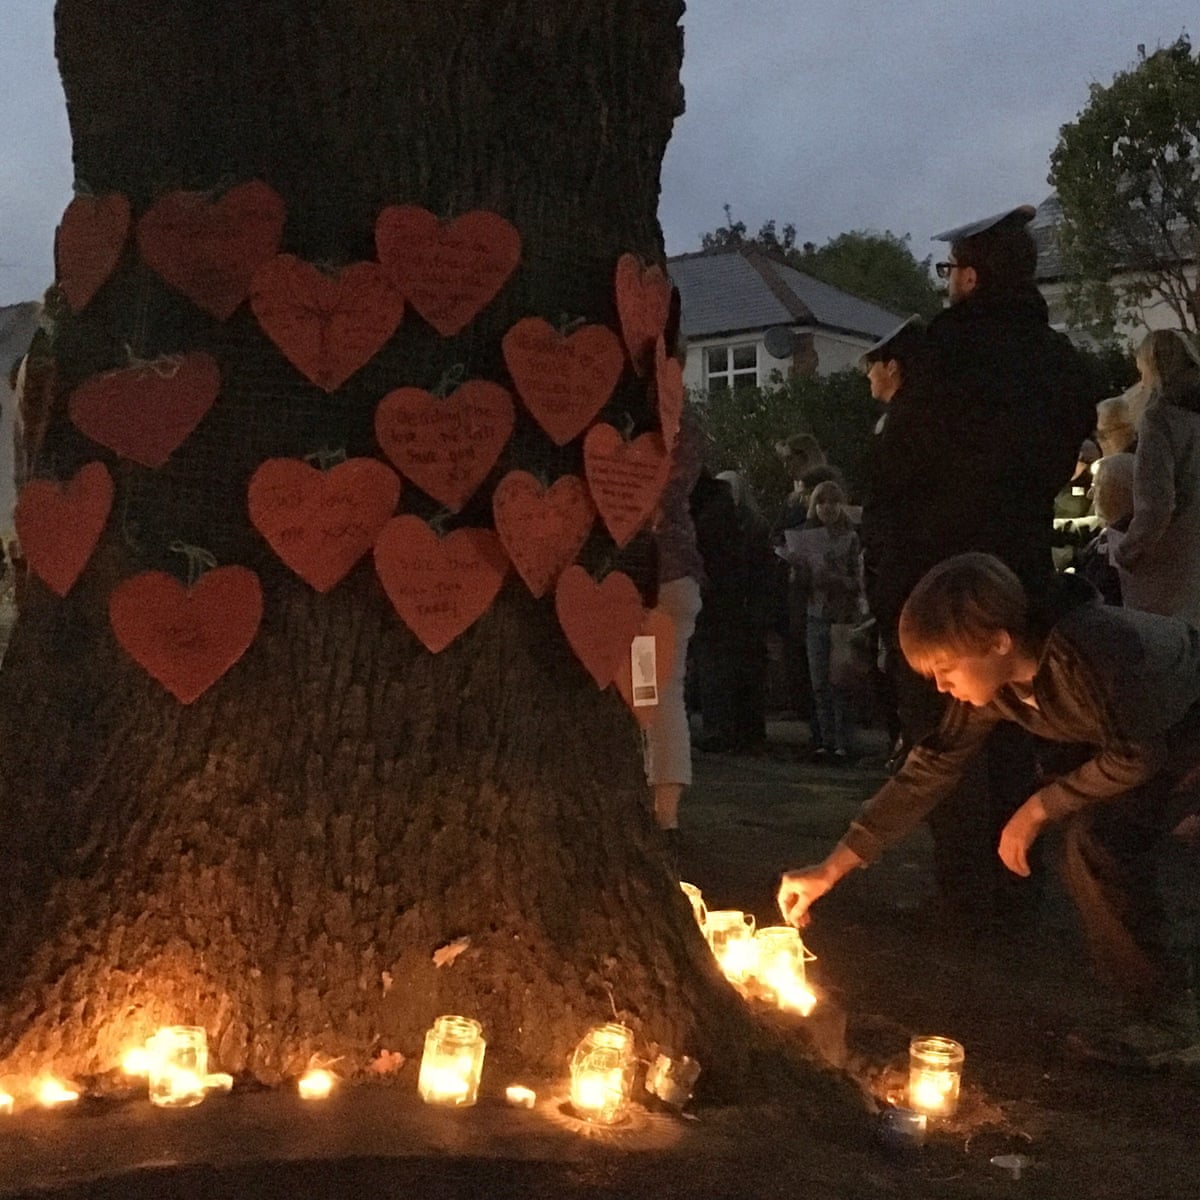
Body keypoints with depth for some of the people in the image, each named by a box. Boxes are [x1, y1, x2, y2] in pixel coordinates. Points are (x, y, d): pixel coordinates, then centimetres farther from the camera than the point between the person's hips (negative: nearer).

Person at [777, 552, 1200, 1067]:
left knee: (1100, 841, -21)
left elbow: (1137, 757, -27)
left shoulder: (1090, 648, -39)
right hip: (1140, 732, 7)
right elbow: (928, 771, -10)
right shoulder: (990, 684, -15)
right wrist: (830, 869, -11)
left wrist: (1038, 809, -18)